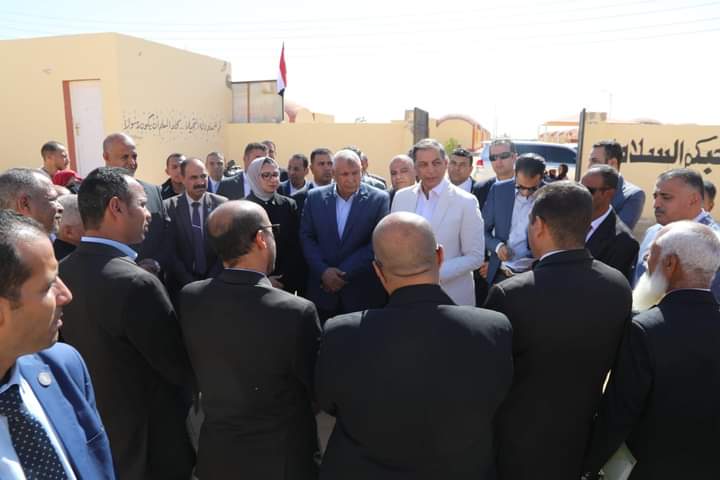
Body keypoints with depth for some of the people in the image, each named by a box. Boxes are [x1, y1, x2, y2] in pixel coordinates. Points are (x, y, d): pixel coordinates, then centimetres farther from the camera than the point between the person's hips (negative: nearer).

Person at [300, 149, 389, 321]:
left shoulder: (379, 199, -4)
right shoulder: (315, 197, 4)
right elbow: (306, 237, 3)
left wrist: (344, 273, -13)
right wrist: (323, 271, -11)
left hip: (363, 291, -2)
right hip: (322, 288, 2)